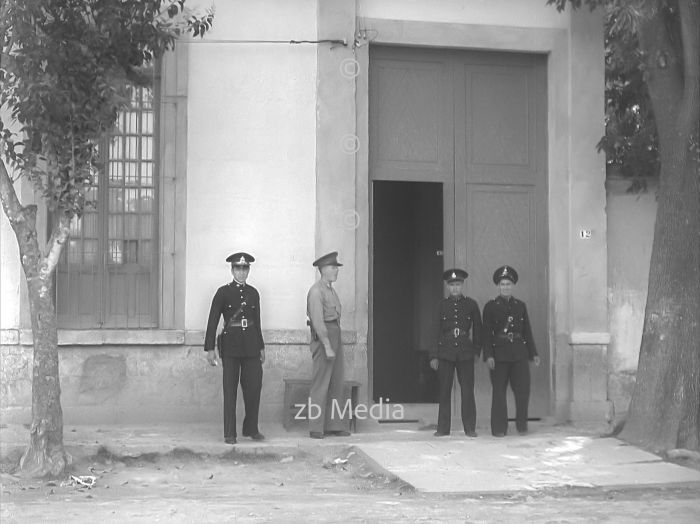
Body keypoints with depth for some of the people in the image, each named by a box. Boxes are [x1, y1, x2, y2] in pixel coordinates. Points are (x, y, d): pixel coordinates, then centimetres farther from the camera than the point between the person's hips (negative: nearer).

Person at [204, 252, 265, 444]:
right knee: (230, 390, 0)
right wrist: (209, 349, -9)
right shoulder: (223, 292, -3)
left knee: (254, 386, 2)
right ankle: (229, 433, 7)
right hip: (230, 344, -4)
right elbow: (212, 321, -4)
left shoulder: (253, 293, 10)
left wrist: (261, 347, 19)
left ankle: (251, 429, 17)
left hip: (250, 344, 4)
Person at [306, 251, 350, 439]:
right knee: (320, 384, -6)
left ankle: (333, 425, 13)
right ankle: (316, 428, -2)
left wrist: (335, 344, 12)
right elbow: (317, 321, -17)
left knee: (336, 384, 9)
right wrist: (327, 346, -20)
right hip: (322, 339, -9)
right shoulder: (316, 291, -11)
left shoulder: (331, 291, 17)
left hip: (335, 338, 9)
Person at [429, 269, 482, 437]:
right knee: (444, 391, 3)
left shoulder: (471, 304, 5)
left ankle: (470, 428, 6)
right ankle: (443, 428, 10)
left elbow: (477, 329, 11)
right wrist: (434, 356, -1)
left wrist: (476, 351, 5)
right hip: (445, 352, 0)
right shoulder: (442, 305, 5)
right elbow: (436, 330, 4)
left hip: (465, 353, 0)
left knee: (467, 391, -2)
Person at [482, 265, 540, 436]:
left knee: (523, 390, -2)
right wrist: (488, 355, -11)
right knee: (499, 392, 0)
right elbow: (487, 333, -1)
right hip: (499, 354, -2)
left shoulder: (520, 305, 13)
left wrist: (533, 353, 9)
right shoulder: (490, 306, 3)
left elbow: (527, 331, 14)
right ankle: (499, 428, 6)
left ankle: (522, 425, 13)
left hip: (519, 353, 3)